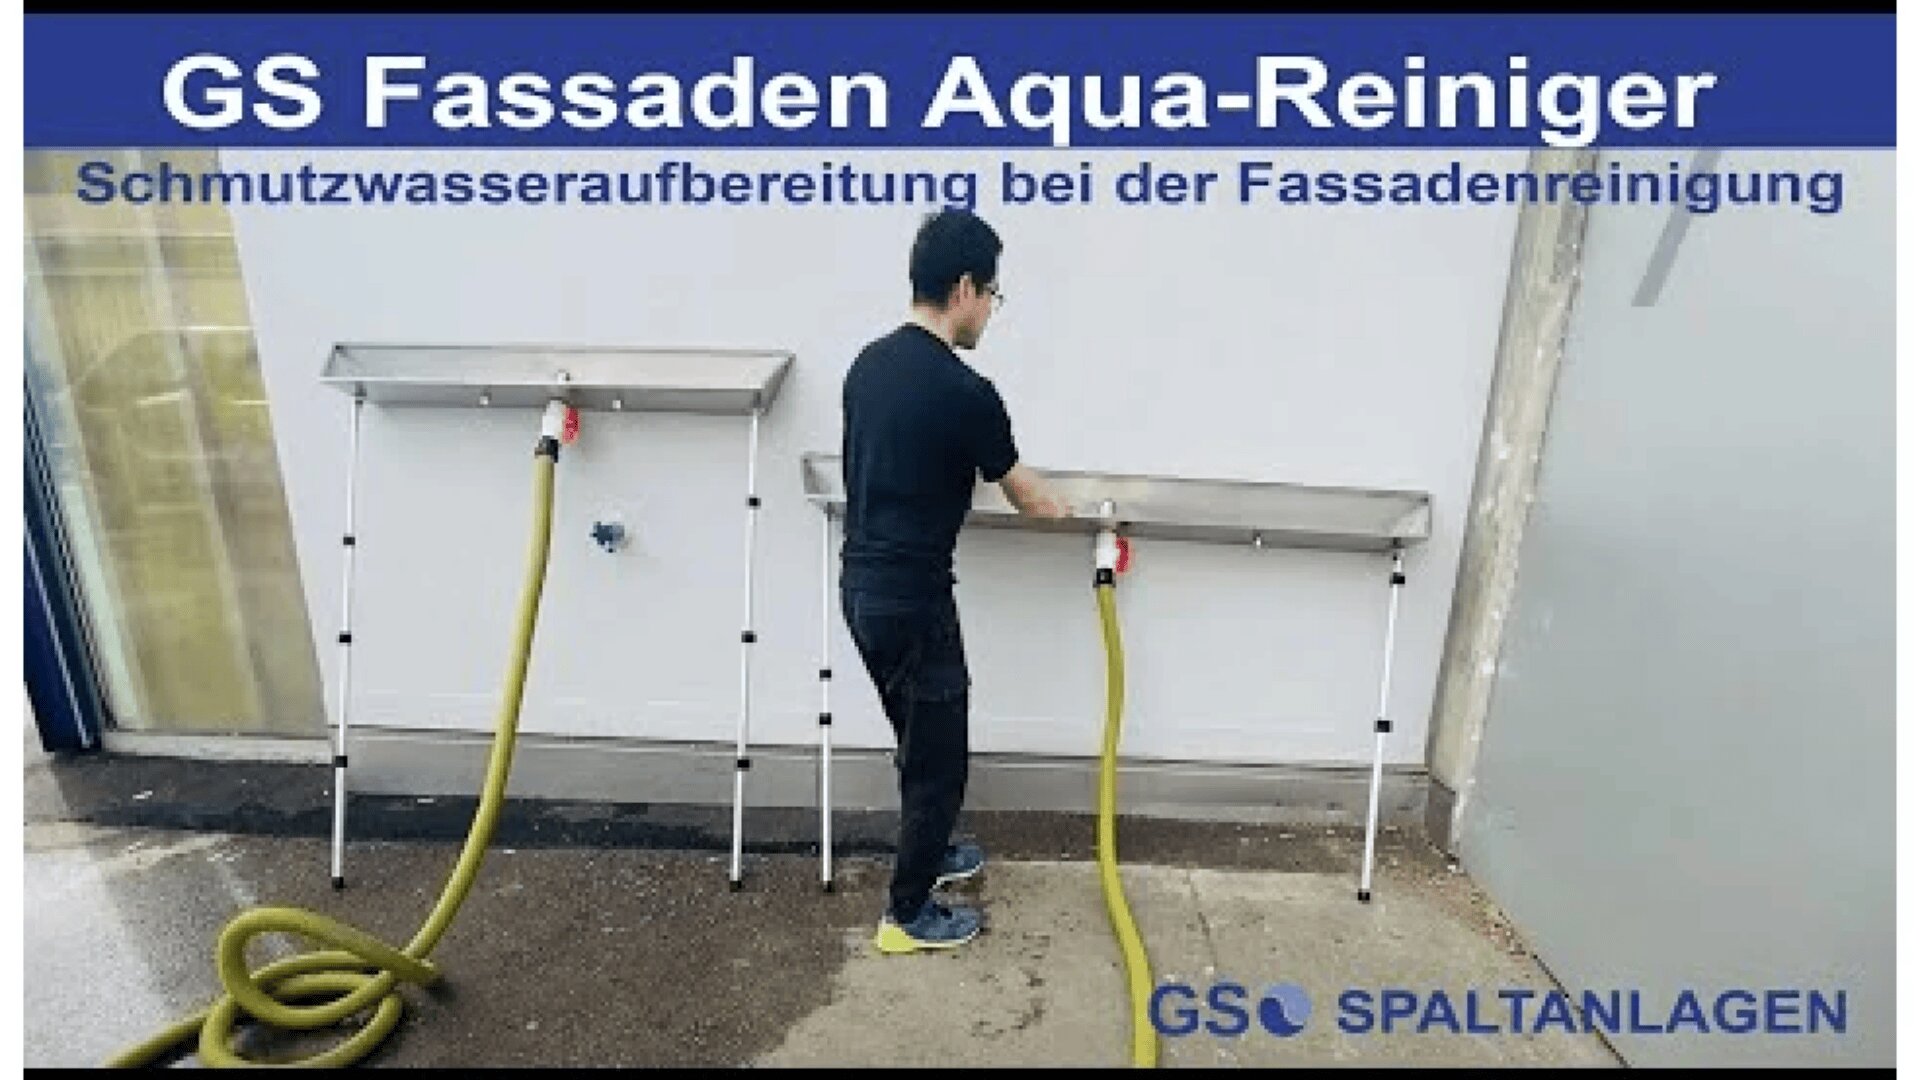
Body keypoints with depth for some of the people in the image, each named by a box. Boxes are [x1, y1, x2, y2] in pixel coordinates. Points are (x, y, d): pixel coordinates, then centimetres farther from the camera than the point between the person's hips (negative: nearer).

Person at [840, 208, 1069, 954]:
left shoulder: (868, 362, 6)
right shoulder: (965, 393, -18)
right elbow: (1021, 493, -3)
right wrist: (1061, 509, 19)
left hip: (861, 583, 9)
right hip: (912, 600, -9)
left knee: (918, 741, 26)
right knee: (938, 759, 9)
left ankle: (928, 852, 46)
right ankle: (907, 915, 26)